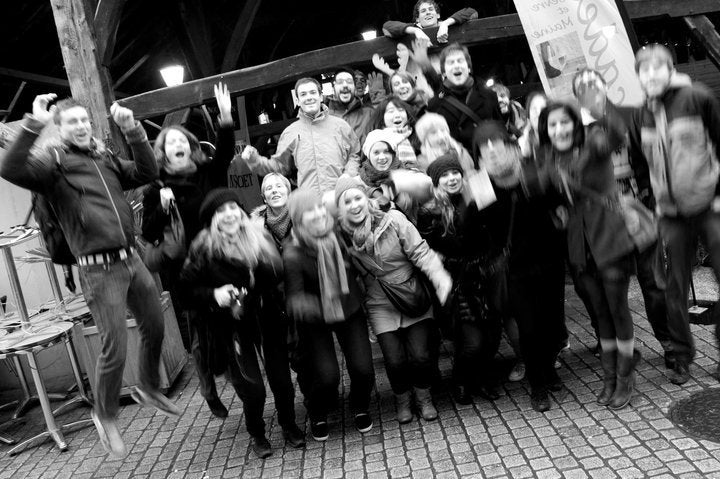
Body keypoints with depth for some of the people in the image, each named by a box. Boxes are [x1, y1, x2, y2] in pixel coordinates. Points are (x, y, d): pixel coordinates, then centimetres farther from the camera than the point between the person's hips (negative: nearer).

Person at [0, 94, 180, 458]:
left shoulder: (106, 159, 15)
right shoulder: (53, 162, -2)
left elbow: (148, 173, 6)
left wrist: (132, 131, -2)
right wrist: (33, 125, -27)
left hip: (132, 260, 6)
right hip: (99, 269, -6)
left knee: (155, 329, 16)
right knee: (115, 349, -3)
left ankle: (149, 389, 40)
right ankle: (105, 416, 22)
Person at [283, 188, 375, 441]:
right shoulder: (293, 254, -23)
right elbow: (294, 295, -24)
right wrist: (302, 305, -44)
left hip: (350, 311, 3)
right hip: (316, 320, -2)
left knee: (363, 368, -7)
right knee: (327, 375, -11)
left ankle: (360, 408, 28)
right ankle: (317, 416, 24)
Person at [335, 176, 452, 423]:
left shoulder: (393, 219, -13)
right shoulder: (341, 237, -7)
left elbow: (420, 252, -15)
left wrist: (439, 276, -28)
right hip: (381, 306, 1)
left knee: (421, 356, -7)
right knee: (395, 361, -6)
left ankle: (423, 397, 24)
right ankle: (402, 399, 26)